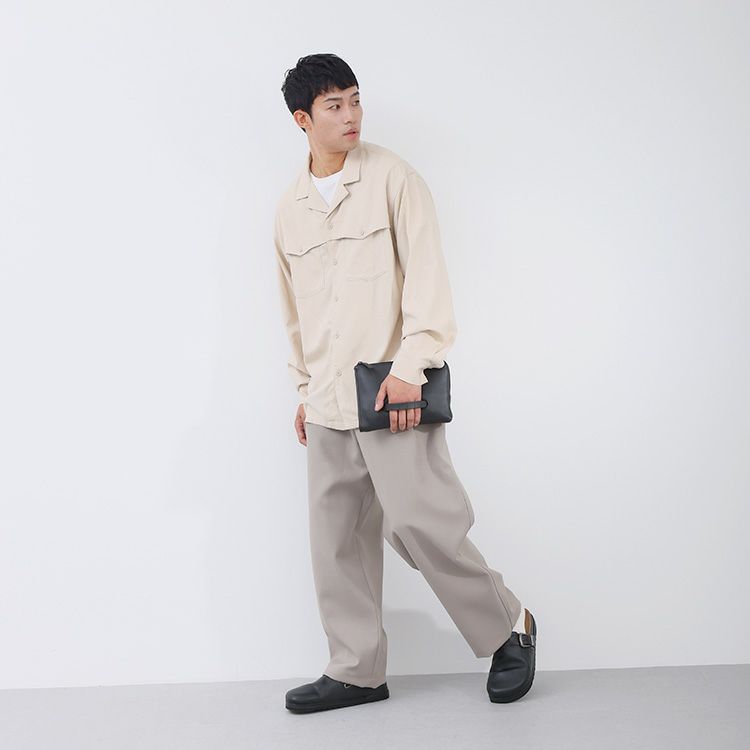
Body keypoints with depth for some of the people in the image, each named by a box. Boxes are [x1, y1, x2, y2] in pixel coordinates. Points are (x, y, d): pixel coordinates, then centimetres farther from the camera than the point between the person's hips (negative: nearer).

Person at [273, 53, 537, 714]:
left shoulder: (392, 176, -1)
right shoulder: (289, 207, 14)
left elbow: (426, 274, -8)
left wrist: (409, 367, -16)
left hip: (393, 391, -5)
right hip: (328, 403, 5)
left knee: (418, 522, -10)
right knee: (336, 537, 6)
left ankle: (509, 629, 12)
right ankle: (357, 671, 18)